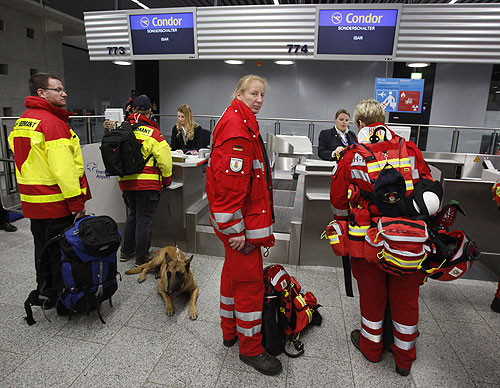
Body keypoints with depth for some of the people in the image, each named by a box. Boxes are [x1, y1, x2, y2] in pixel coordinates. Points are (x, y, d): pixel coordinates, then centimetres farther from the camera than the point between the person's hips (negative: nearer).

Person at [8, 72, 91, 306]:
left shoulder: (21, 121, 12)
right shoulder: (52, 121, -18)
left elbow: (23, 160, 18)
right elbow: (63, 167, -24)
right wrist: (77, 201, -21)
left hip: (31, 200, 9)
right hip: (56, 202, -9)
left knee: (43, 248, 20)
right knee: (61, 251, 3)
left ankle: (44, 292, 35)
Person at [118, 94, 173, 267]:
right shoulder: (152, 132, -12)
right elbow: (164, 158, -12)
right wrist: (166, 179, 3)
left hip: (126, 181, 6)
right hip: (147, 182, -5)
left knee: (132, 215, 22)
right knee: (144, 219, 5)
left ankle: (126, 252, 32)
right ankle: (141, 258, 15)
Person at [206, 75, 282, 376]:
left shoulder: (243, 124, 18)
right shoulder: (236, 128, -17)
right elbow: (229, 183, -25)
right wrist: (235, 230, -24)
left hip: (239, 220, 11)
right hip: (240, 223, -11)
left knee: (234, 272, 21)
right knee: (250, 281, 1)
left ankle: (230, 331, 40)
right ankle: (250, 348, 20)